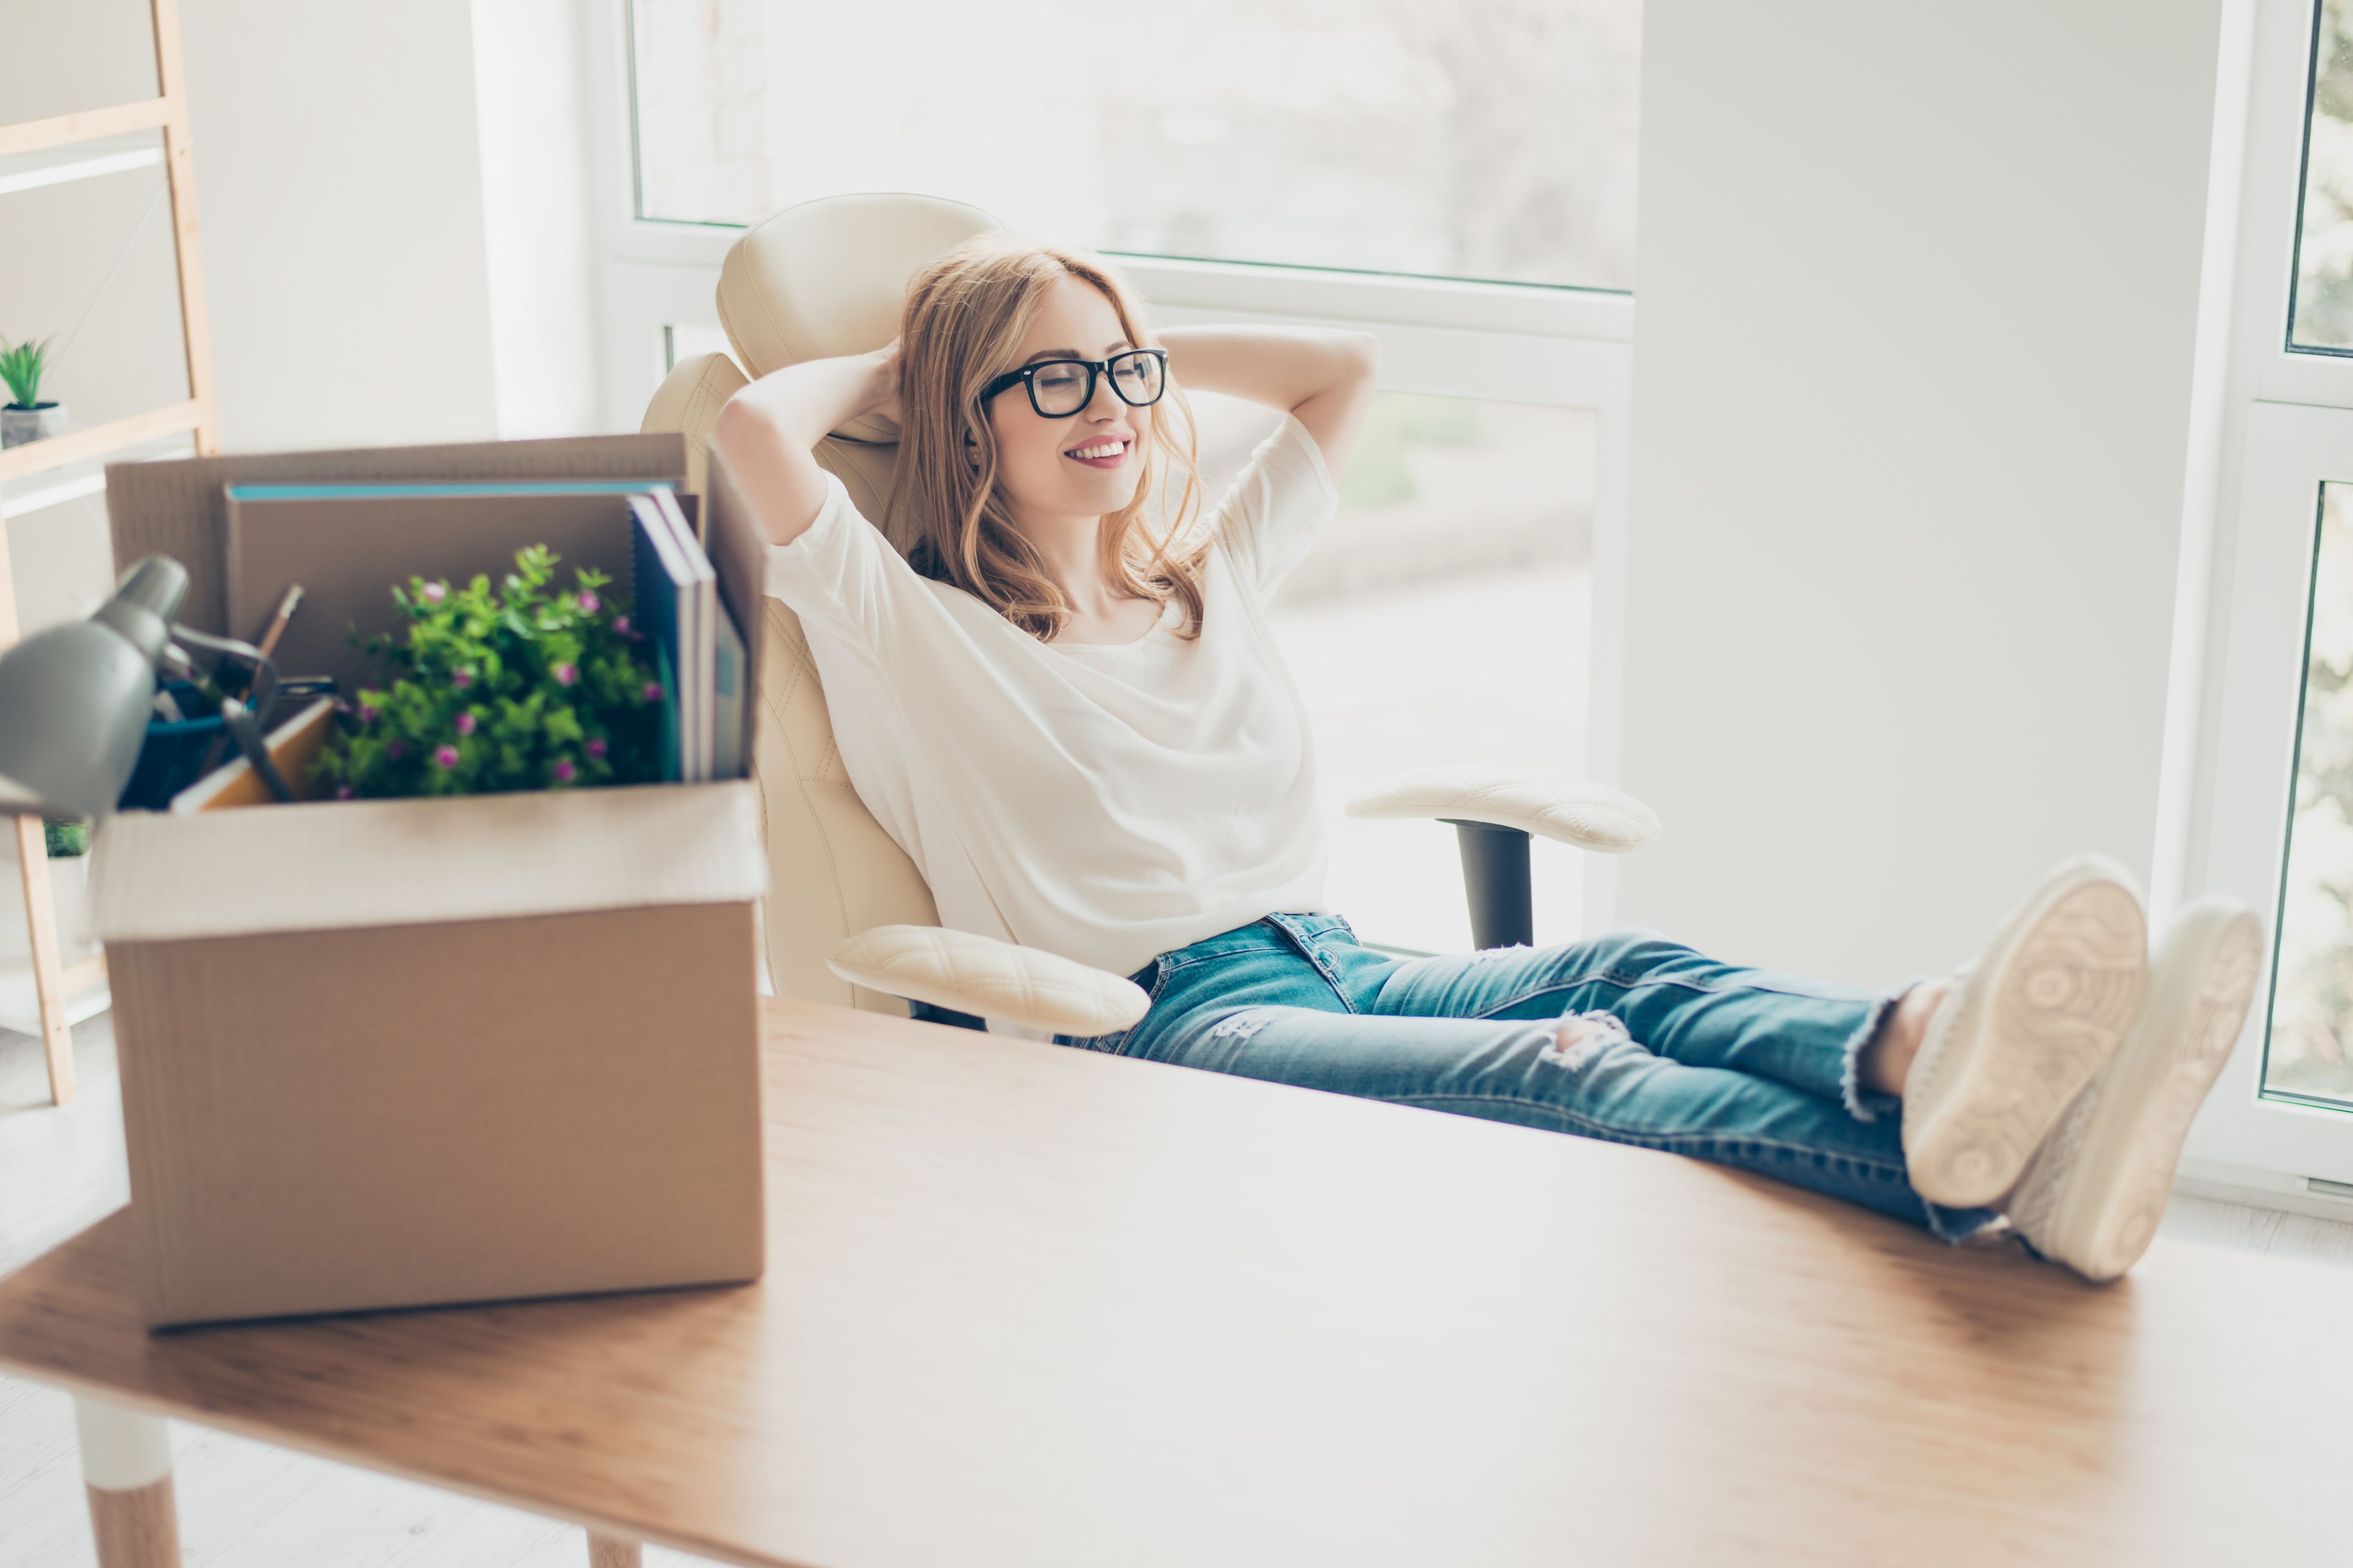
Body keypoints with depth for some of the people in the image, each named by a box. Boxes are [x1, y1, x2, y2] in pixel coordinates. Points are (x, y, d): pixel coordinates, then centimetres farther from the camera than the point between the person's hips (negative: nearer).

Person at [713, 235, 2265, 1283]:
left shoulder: (1208, 578, 27)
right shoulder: (918, 636, 7)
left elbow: (1347, 364, 36)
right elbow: (756, 427, -8)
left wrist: (1143, 346, 32)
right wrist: (899, 364, 12)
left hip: (1336, 964, 7)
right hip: (1163, 1026, -6)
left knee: (1634, 972, -28)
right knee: (1555, 1067, -36)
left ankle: (1928, 1057, -60)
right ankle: (1960, 1174, -61)